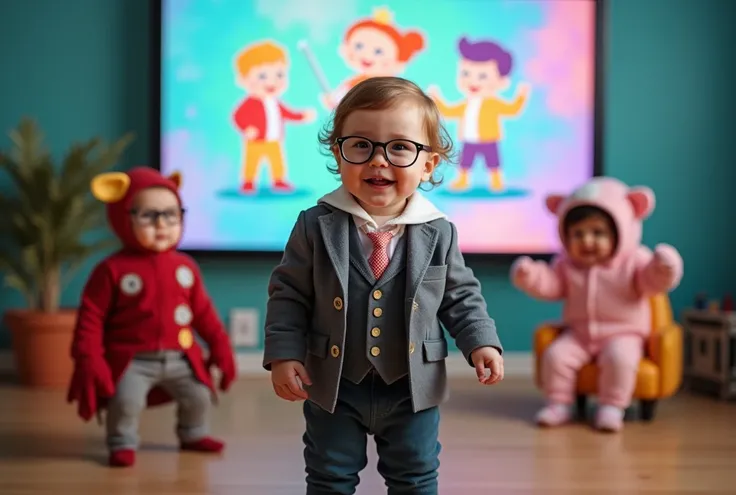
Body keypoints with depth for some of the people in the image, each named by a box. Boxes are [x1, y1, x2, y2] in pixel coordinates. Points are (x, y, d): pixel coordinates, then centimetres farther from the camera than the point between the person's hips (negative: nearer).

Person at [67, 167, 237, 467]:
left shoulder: (185, 266, 3)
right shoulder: (112, 270, -11)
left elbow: (202, 310, 12)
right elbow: (91, 316, -9)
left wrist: (220, 345, 12)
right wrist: (88, 360, -15)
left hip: (179, 358, 4)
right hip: (132, 360, -4)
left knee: (199, 395, 3)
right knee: (124, 401, -22)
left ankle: (193, 434, 32)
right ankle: (122, 444, 4)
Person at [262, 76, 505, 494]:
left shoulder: (438, 233, -8)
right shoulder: (317, 226, -11)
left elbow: (461, 296, 3)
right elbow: (289, 294, -5)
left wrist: (481, 343, -9)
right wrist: (284, 354, -11)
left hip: (413, 386, 1)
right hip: (334, 385, -1)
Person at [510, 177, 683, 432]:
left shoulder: (634, 261, -5)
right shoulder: (567, 265, 5)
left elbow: (652, 282, -15)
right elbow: (550, 284, 3)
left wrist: (662, 270, -38)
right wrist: (530, 275, -16)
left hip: (622, 334, -3)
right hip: (579, 334, 3)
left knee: (619, 358, -33)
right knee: (555, 354, -19)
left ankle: (612, 406, -21)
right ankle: (558, 404, -8)